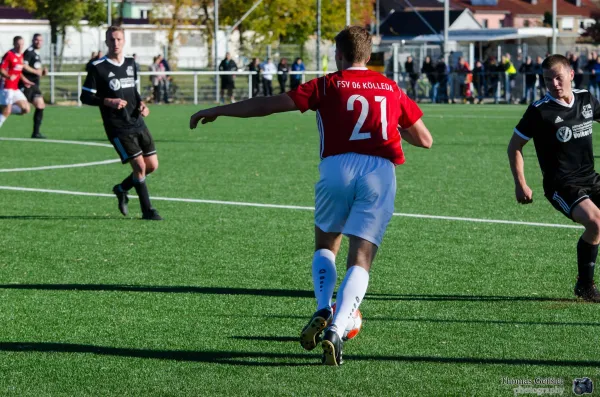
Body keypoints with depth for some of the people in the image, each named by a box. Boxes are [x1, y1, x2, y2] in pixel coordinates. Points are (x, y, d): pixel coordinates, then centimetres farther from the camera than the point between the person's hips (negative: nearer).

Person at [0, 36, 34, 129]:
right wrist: (8, 76, -32)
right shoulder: (9, 55, -12)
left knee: (25, 109, 3)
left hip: (15, 88, 8)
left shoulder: (21, 56, 13)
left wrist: (24, 80, 14)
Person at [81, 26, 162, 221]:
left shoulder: (130, 64, 11)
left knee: (152, 165, 6)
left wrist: (141, 103, 4)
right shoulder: (98, 67, -8)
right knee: (140, 166, -11)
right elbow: (85, 96, -7)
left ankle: (122, 188, 29)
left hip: (138, 123, 7)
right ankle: (147, 210, 2)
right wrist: (108, 101, -21)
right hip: (118, 128, -7)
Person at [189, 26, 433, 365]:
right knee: (360, 262, 1)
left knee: (325, 246, 23)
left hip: (337, 168, -1)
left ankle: (323, 311, 2)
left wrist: (217, 111, 15)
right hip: (381, 173, 1)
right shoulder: (391, 89, 16)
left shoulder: (327, 85, 9)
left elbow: (268, 105, 6)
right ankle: (336, 330, -18)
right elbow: (425, 139, 21)